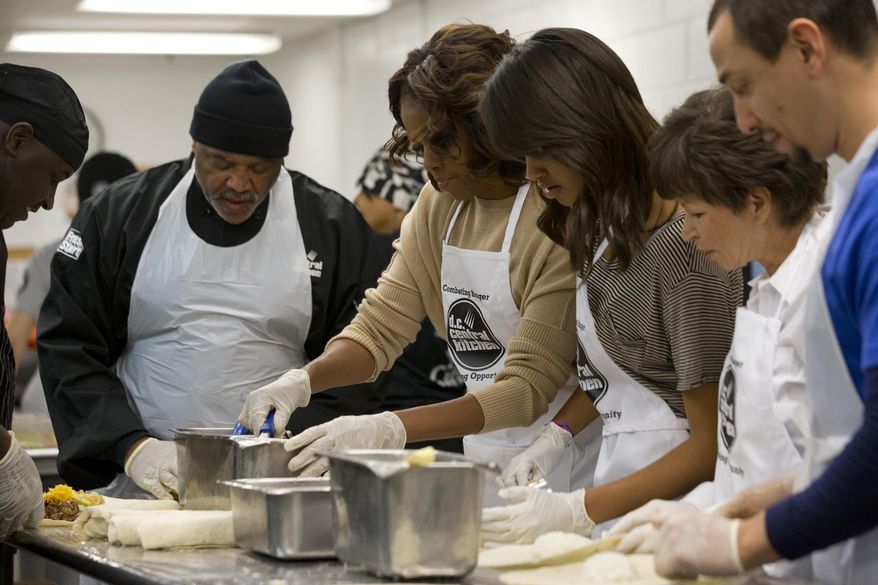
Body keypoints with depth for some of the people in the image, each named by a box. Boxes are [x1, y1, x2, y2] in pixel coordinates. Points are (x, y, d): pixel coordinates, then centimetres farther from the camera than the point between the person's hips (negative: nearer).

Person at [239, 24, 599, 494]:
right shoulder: (439, 203, 5)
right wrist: (302, 381, -18)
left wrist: (392, 428, -32)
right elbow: (382, 323, 2)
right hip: (482, 451, 6)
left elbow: (529, 385, -22)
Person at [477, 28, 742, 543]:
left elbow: (712, 443, -17)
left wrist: (576, 511, -20)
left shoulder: (683, 242, -19)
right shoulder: (611, 222, 9)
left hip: (670, 498, -8)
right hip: (620, 470, 8)